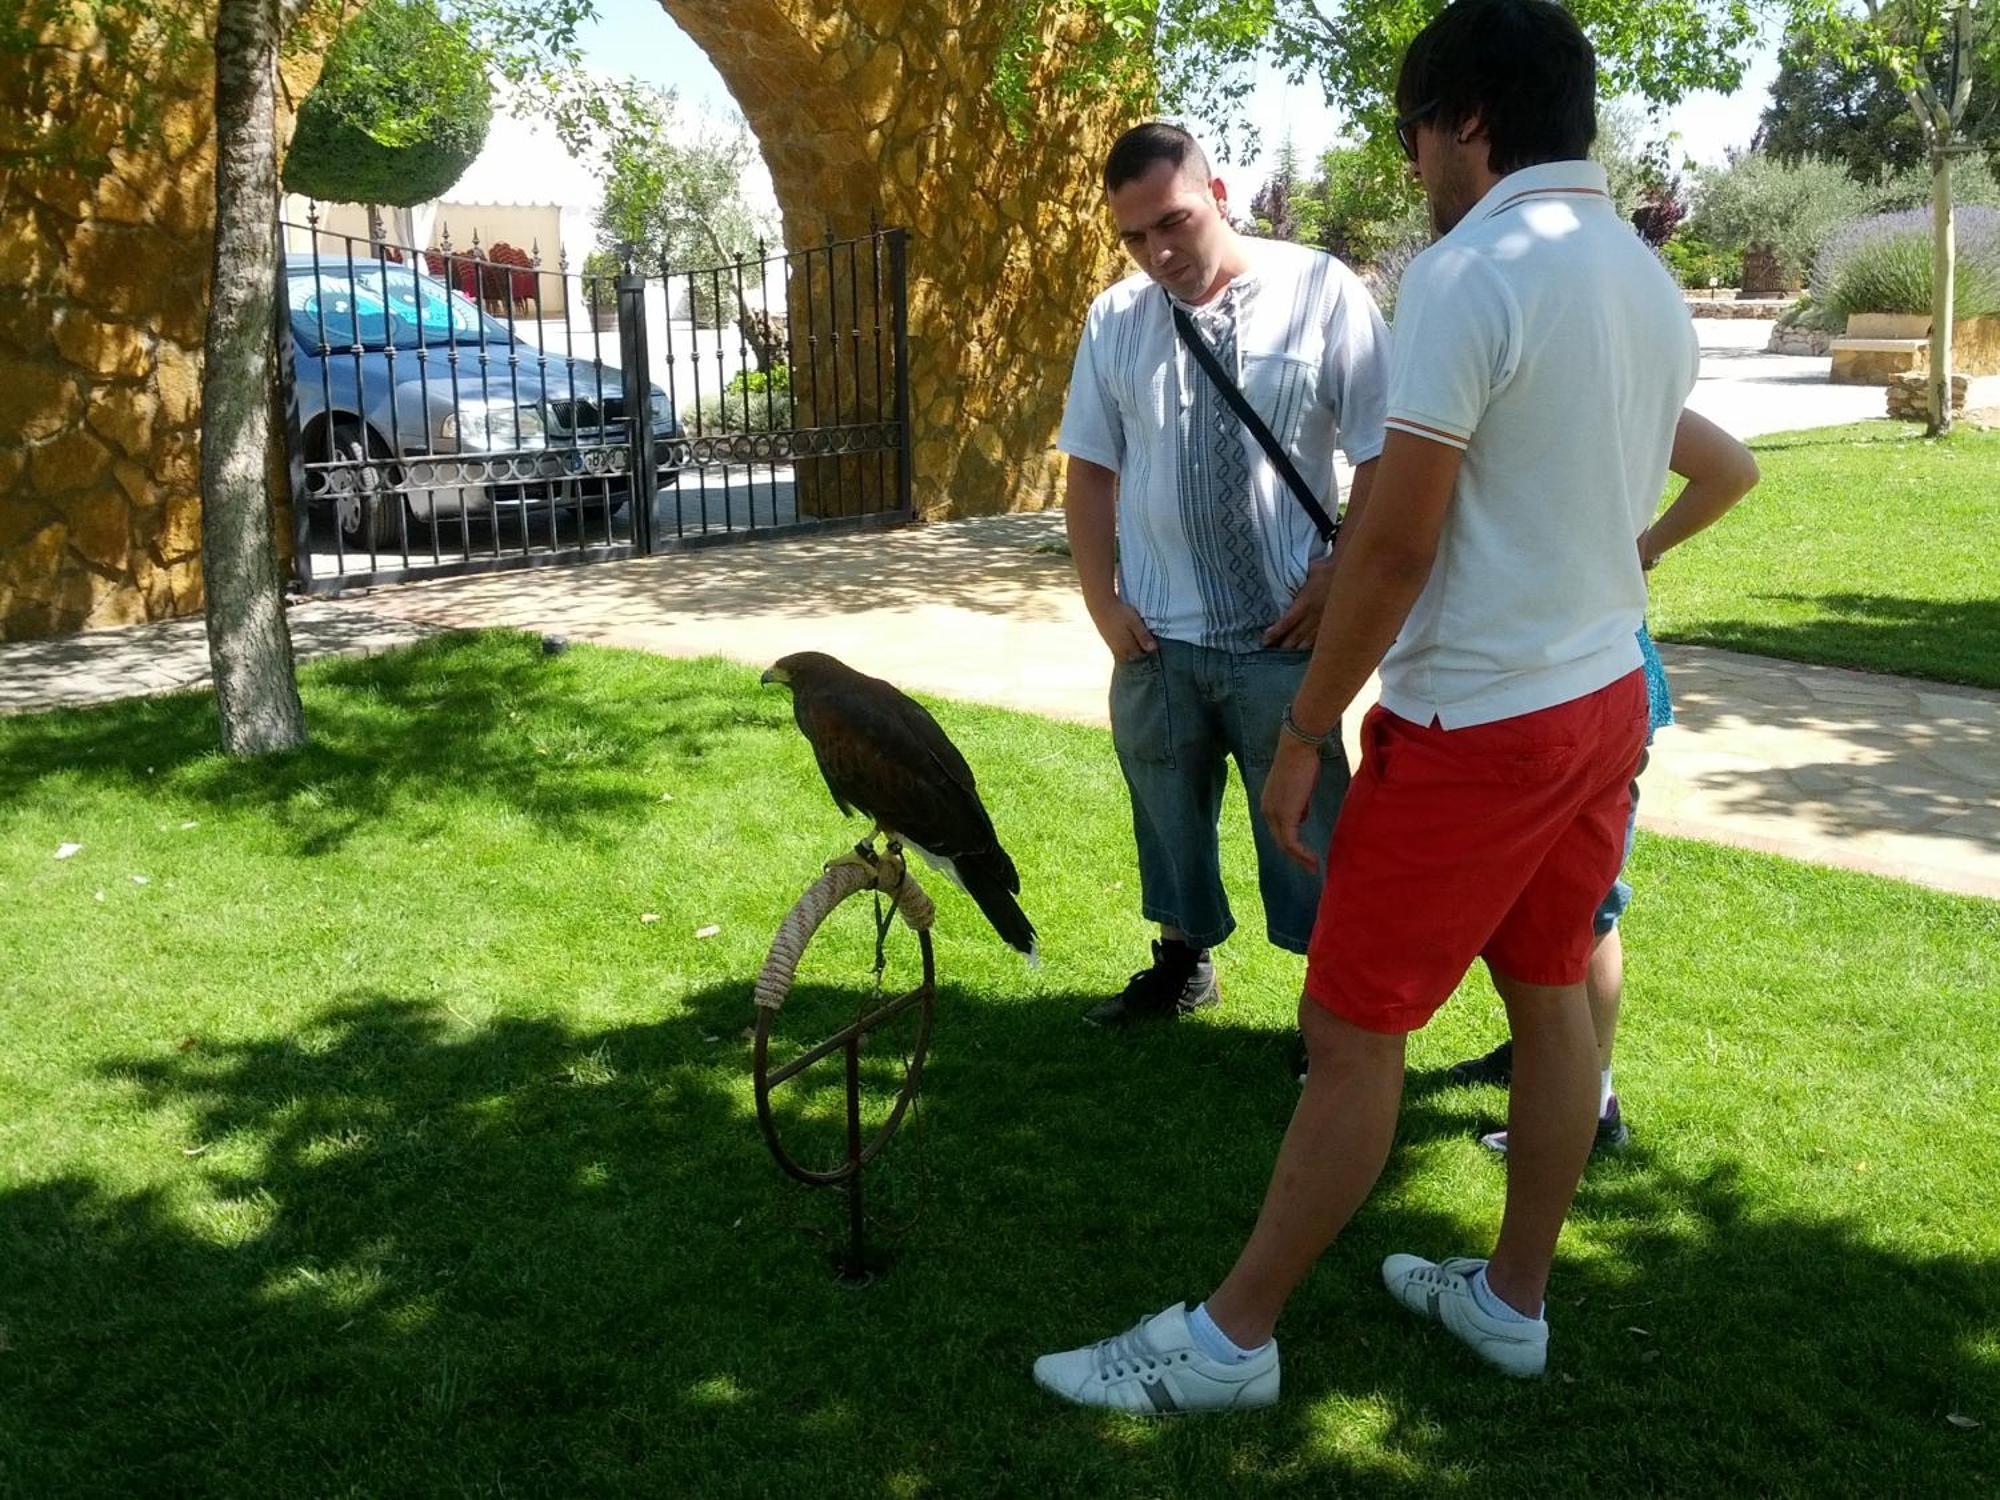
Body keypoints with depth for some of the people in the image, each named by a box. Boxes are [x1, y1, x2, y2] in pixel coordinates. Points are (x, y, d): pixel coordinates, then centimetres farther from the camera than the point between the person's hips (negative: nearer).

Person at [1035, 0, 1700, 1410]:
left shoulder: (1469, 274, -18)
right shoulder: (1654, 284, 8)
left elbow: (1394, 542, -21)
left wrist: (1304, 733, -12)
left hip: (1474, 723, -8)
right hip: (1607, 696, 9)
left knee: (1353, 1033, -1)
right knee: (1553, 996, 16)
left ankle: (1230, 1338, 11)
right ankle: (1514, 1298, 31)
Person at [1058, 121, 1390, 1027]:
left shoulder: (1322, 292, -10)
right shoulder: (1115, 320, 1)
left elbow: (1383, 456, -7)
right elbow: (1091, 471, 8)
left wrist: (1340, 579, -11)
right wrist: (1103, 603, 1)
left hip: (1284, 635, -4)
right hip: (1154, 638, 4)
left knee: (1305, 823, 6)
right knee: (1166, 812, 19)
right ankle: (1182, 960, 41)